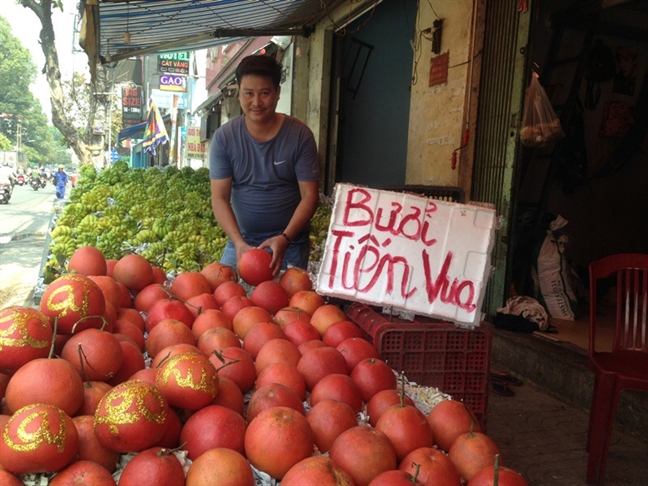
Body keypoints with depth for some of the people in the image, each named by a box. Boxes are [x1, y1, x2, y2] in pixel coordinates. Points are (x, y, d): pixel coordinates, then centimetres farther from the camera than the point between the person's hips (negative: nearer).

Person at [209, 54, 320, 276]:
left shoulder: (300, 135, -10)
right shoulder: (224, 137, -6)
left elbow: (310, 195, -10)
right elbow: (220, 198, -8)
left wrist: (284, 238, -24)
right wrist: (239, 242, -22)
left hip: (290, 243, -1)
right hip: (241, 239, 2)